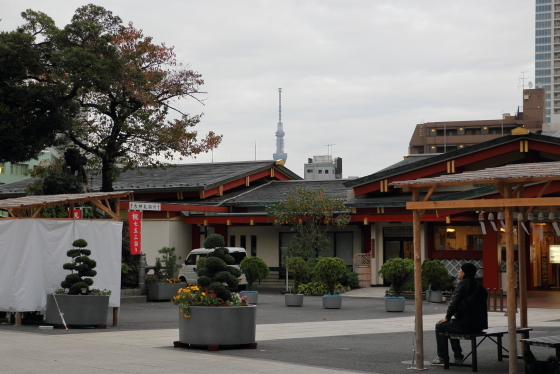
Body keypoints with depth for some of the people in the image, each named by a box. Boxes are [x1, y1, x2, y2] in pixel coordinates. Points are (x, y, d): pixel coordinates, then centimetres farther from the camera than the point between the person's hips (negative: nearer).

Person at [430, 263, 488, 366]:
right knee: (452, 325, 32)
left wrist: (447, 317, -3)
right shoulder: (478, 286, 15)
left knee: (440, 326, 11)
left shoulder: (464, 284, -11)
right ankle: (458, 357, 30)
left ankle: (441, 358, 13)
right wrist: (457, 314, 21)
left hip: (466, 325, -9)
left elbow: (454, 302, -15)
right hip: (479, 325, 9)